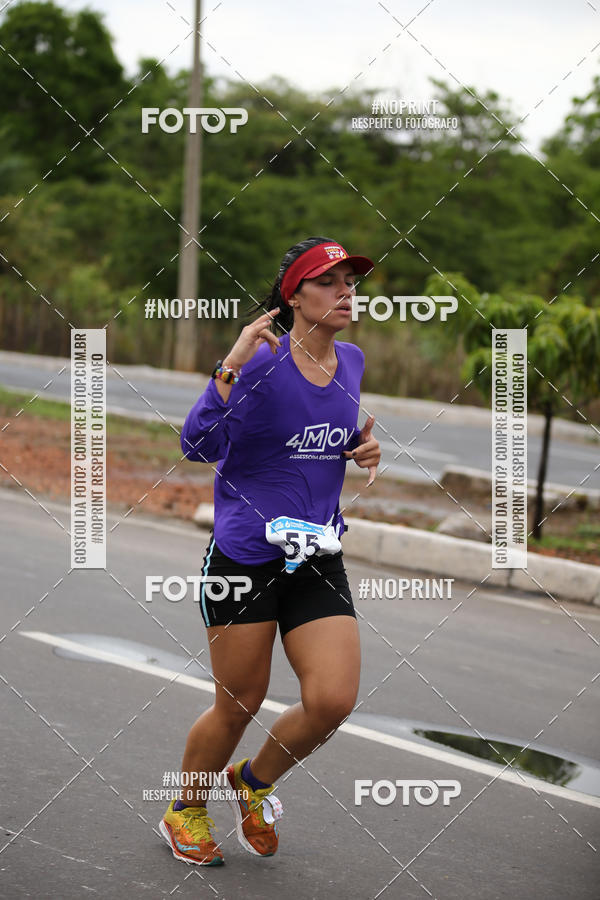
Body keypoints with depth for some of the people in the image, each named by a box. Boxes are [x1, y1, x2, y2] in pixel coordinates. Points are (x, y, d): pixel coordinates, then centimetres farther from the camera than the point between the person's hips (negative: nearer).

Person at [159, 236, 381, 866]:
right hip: (244, 558, -5)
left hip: (318, 560, 5)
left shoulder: (350, 363, 6)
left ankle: (252, 784, 21)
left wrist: (362, 449, 5)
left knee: (333, 700, -9)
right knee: (237, 707, 5)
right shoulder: (262, 363, -13)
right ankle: (186, 812, 32)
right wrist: (231, 364, -32)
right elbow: (199, 444, -23)